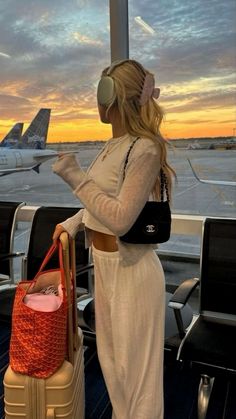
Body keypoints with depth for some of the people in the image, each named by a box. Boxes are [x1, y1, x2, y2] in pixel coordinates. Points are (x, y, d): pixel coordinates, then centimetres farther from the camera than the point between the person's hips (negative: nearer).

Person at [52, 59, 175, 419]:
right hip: (103, 263, 9)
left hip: (129, 268, -9)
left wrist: (75, 178, -19)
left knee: (134, 364, 12)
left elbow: (120, 219, -24)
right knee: (110, 356, 25)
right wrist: (73, 223, 6)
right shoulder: (114, 145, 7)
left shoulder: (144, 149, -19)